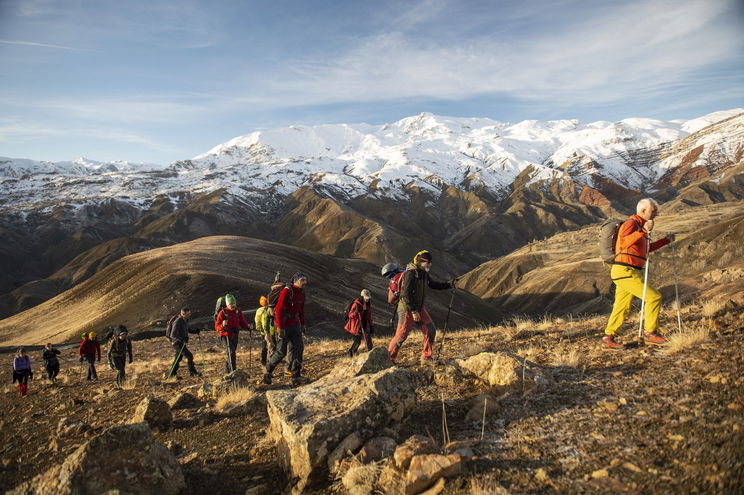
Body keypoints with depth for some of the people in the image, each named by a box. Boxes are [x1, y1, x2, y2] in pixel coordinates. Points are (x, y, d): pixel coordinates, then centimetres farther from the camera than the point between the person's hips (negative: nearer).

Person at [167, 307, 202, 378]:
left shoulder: (185, 321, 7)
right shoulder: (178, 322, -21)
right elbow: (173, 335, -26)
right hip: (177, 343, -9)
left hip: (181, 343, 9)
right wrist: (182, 339, -37)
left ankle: (170, 374, 27)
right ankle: (193, 372, 1)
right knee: (189, 356, -10)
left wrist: (195, 331, 0)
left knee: (178, 359, 16)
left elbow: (189, 329, 21)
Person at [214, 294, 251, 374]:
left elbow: (243, 323, 7)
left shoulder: (238, 312, 3)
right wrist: (222, 325, -34)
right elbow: (217, 327, -13)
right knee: (231, 351, -23)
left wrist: (248, 326, -13)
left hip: (234, 336, 5)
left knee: (232, 352, 17)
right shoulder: (223, 312, -11)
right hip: (225, 336, -5)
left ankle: (227, 368, 41)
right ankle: (233, 371, -24)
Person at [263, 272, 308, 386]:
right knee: (281, 352, -4)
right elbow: (279, 310, -22)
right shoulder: (286, 291, -19)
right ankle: (268, 371, 21)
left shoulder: (301, 293, 6)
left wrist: (302, 324, 17)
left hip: (294, 324, 7)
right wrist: (281, 328, -24)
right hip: (284, 325, -7)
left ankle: (296, 377, 1)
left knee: (299, 347, -3)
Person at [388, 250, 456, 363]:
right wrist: (413, 311, -24)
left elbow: (433, 285, 20)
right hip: (407, 309, -9)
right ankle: (389, 358, 11)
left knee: (430, 330, 4)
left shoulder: (423, 273, 9)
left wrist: (450, 285, 8)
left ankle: (426, 357, 15)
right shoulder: (411, 273, -20)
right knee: (401, 335, -4)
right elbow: (406, 295, -24)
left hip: (420, 308, 9)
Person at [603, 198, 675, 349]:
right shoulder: (630, 224, -11)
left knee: (622, 308, 9)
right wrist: (643, 231, -40)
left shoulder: (639, 226, 21)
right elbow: (624, 242, -31)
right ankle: (650, 333, 1)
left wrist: (666, 240, 29)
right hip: (625, 272, -10)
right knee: (653, 297, -8)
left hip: (629, 273, 10)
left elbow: (647, 248, 34)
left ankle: (609, 338, 13)